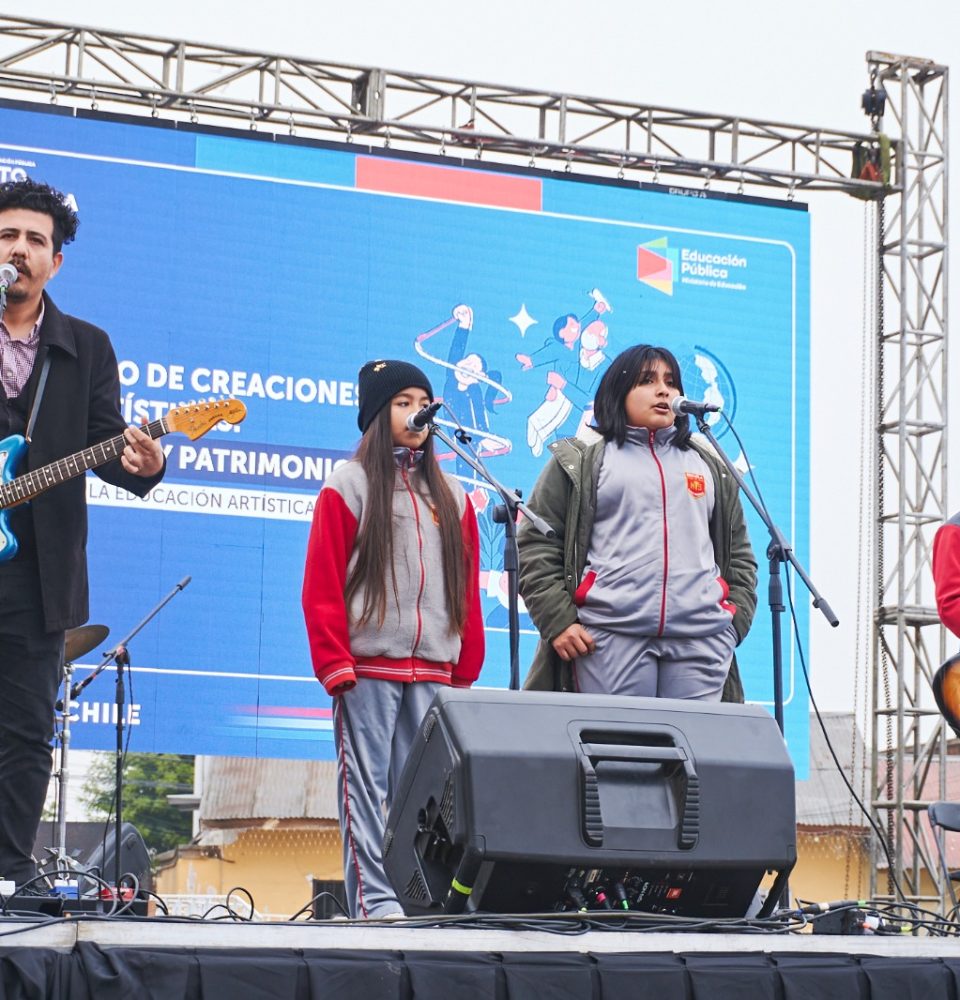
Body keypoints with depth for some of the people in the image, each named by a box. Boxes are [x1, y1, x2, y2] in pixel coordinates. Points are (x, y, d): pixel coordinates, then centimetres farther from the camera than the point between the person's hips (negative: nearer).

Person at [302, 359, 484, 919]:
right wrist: (334, 663, -11)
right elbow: (322, 585, -2)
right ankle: (375, 900, -6)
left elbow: (467, 591, 17)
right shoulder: (350, 486, 3)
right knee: (367, 786, -6)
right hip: (368, 666, -4)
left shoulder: (451, 497, 17)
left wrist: (466, 671, 10)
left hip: (433, 672, 4)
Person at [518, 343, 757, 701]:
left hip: (701, 639, 3)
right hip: (610, 636, -3)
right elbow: (536, 546, 6)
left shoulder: (710, 466, 24)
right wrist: (558, 621, -5)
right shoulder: (581, 461, 12)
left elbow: (739, 555, 24)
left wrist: (735, 621, 8)